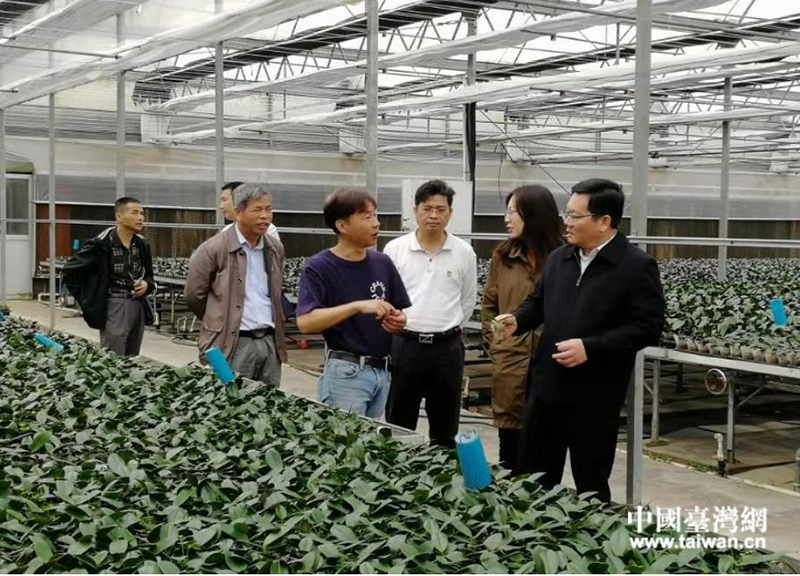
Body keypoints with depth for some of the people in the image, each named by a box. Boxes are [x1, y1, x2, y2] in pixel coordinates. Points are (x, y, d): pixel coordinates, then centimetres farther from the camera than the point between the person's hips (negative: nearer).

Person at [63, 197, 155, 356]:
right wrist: (86, 301, -6)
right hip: (113, 308, -6)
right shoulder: (102, 243, -12)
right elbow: (71, 269, -9)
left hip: (138, 307, 6)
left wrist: (147, 284, -2)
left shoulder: (142, 244, 8)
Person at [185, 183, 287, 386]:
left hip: (271, 342, 5)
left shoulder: (275, 249, 11)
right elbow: (193, 295, -1)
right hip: (232, 345, -5)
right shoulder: (214, 249, -8)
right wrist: (220, 323, 9)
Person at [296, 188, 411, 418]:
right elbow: (305, 322, -21)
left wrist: (398, 321, -9)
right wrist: (358, 306, -27)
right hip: (346, 373, -6)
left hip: (382, 372, 6)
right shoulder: (319, 268, -10)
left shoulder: (382, 263, 7)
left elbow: (399, 311, 15)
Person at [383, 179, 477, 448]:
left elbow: (468, 302, 12)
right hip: (404, 344, -1)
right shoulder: (394, 249, -2)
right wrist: (400, 325, 7)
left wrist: (444, 328, 10)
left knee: (445, 430, 10)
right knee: (398, 426, 8)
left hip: (447, 347, 1)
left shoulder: (464, 252, 1)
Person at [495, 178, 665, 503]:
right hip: (546, 388, 6)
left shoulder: (637, 267, -11)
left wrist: (590, 347, -22)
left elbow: (648, 327, -16)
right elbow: (537, 302, 21)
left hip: (594, 398, -6)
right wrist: (517, 321, -1)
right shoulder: (558, 259, 9)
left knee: (591, 486, 7)